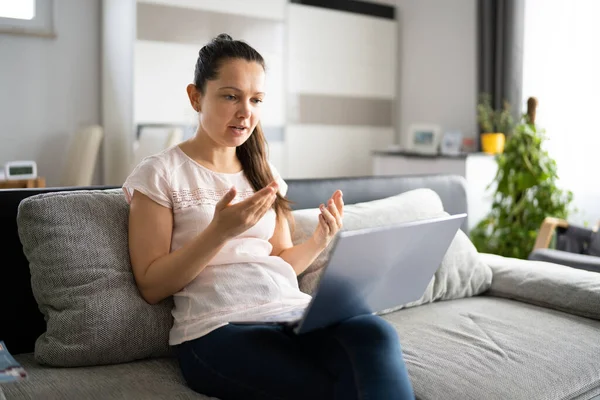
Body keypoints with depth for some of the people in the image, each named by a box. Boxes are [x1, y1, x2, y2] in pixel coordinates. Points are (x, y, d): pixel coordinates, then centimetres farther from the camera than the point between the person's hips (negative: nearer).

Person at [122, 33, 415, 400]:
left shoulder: (264, 174, 19)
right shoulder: (159, 174, 3)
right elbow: (151, 286, -3)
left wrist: (321, 240, -1)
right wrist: (220, 231, -16)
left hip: (295, 312, 5)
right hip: (218, 329, -5)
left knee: (376, 332, -29)